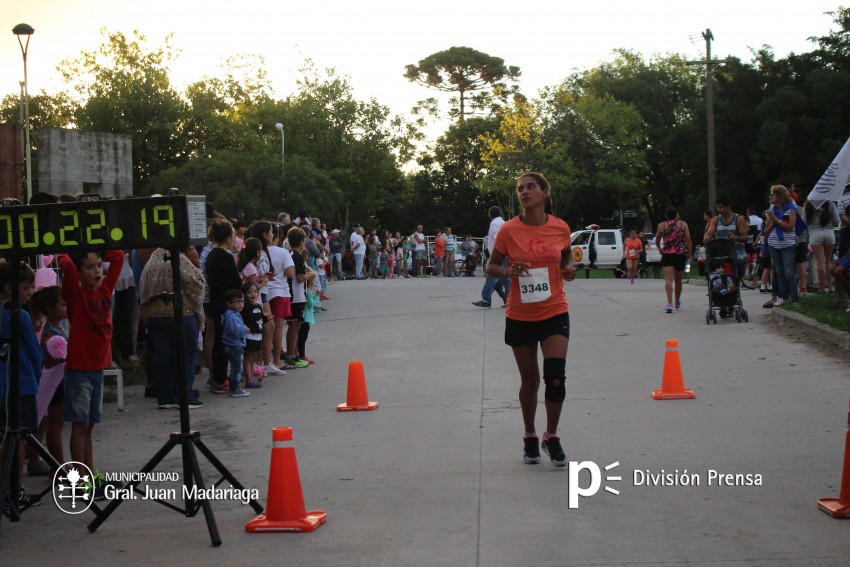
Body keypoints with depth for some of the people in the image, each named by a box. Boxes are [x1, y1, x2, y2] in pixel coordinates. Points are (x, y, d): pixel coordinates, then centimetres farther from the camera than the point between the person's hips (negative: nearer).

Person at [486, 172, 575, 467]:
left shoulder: (560, 227, -4)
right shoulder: (509, 230, -7)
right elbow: (491, 267, 0)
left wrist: (569, 269, -8)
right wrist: (508, 270, -21)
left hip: (554, 313, 0)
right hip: (520, 317, 0)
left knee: (556, 376, -13)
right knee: (529, 380, 9)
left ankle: (552, 437, 9)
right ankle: (530, 438, 30)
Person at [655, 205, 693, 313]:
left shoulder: (661, 226, 1)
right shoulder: (683, 224, 1)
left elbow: (657, 240, 11)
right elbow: (688, 240, -5)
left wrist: (660, 250, 29)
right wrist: (689, 253, 3)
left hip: (667, 255, -2)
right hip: (680, 255, 2)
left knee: (668, 279, -12)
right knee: (678, 280, 17)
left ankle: (669, 303, -31)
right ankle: (677, 303, 35)